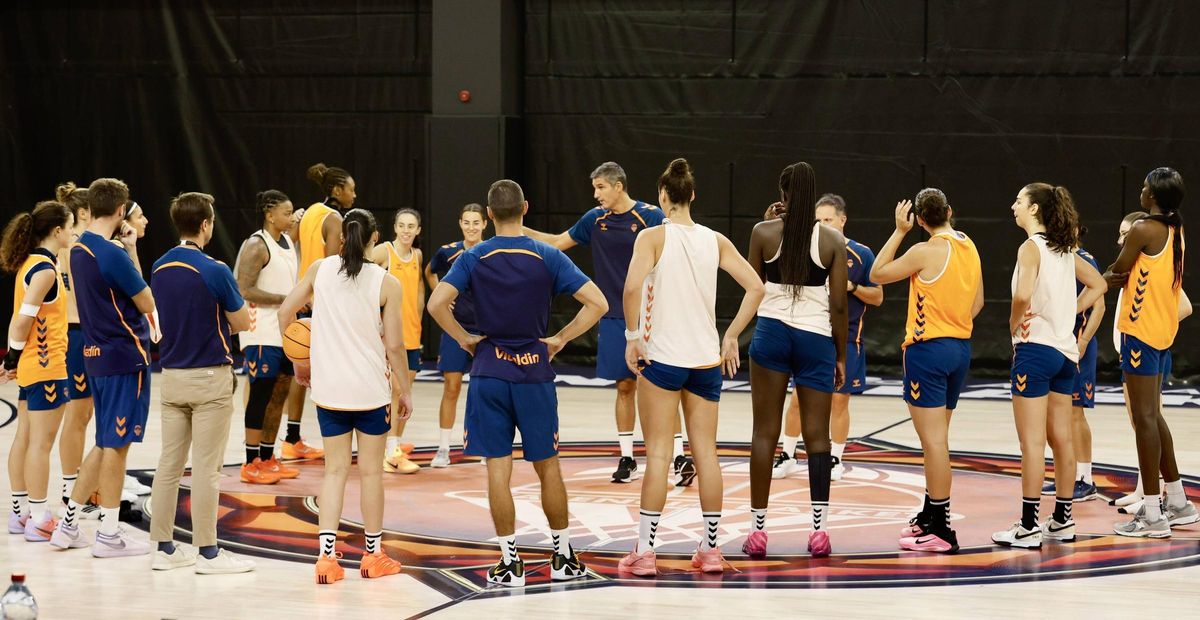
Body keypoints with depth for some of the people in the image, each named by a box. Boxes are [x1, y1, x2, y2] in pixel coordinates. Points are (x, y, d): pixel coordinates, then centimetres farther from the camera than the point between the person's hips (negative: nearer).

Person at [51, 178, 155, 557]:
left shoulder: (79, 250, 8)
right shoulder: (113, 255, -18)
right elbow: (148, 304, -11)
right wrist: (133, 252, -4)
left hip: (96, 354, 9)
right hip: (126, 355, -9)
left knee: (106, 443, 17)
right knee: (117, 444, -1)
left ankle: (69, 525, 20)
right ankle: (109, 535, 5)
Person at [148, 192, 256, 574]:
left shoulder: (160, 269, 5)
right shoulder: (214, 272, -16)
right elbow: (242, 323, -7)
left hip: (171, 375, 6)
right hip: (208, 377, -6)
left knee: (169, 464, 10)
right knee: (206, 468, -2)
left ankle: (165, 547, 14)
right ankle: (207, 552, 3)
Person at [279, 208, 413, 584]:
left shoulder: (320, 269, 1)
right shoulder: (386, 283, -8)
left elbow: (285, 312, 3)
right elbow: (394, 345, -7)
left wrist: (299, 362, 15)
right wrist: (405, 390, 6)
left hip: (329, 387, 3)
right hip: (371, 388, -2)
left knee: (335, 469, 9)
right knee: (371, 470, 9)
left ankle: (327, 554, -1)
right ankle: (373, 555, 19)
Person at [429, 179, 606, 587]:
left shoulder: (473, 259, -3)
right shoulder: (548, 257, -3)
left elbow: (436, 304, -15)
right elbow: (597, 303, -9)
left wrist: (464, 339, -1)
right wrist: (560, 339, 0)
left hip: (489, 371, 0)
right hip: (534, 373, 0)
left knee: (497, 468, 2)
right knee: (547, 466, 12)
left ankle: (510, 562, 3)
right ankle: (563, 557, 19)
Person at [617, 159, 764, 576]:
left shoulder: (653, 237, -7)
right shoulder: (715, 240, 6)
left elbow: (633, 286, -23)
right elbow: (755, 286, 2)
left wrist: (632, 335, -12)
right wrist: (731, 337, 7)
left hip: (662, 357, -4)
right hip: (706, 358, 4)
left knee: (658, 453, -1)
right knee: (706, 452, 9)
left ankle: (645, 551, 0)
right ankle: (711, 549, 13)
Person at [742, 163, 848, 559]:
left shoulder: (764, 233, -2)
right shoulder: (833, 240, -2)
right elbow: (839, 305, -1)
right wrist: (841, 356, 8)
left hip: (771, 330, 0)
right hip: (817, 337, 0)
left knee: (765, 433, 4)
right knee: (817, 435, 4)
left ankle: (758, 529, 3)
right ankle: (819, 529, -1)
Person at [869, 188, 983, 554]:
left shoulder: (926, 252, -15)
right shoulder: (969, 248, 8)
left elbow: (877, 273, -4)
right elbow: (977, 302, 16)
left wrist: (899, 231, 1)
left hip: (928, 349, -8)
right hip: (961, 348, 8)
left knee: (934, 441, -7)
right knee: (936, 439, 18)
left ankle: (941, 531, -7)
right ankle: (929, 516, 28)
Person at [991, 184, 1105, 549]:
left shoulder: (1031, 248, -12)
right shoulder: (1065, 250, 11)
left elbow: (1022, 295, -27)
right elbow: (1098, 285, 22)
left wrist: (1014, 326, -10)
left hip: (1035, 346, -8)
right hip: (1066, 349, 8)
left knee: (1032, 441, -6)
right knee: (1061, 439, 12)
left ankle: (1028, 527, -4)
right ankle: (1063, 522, 18)